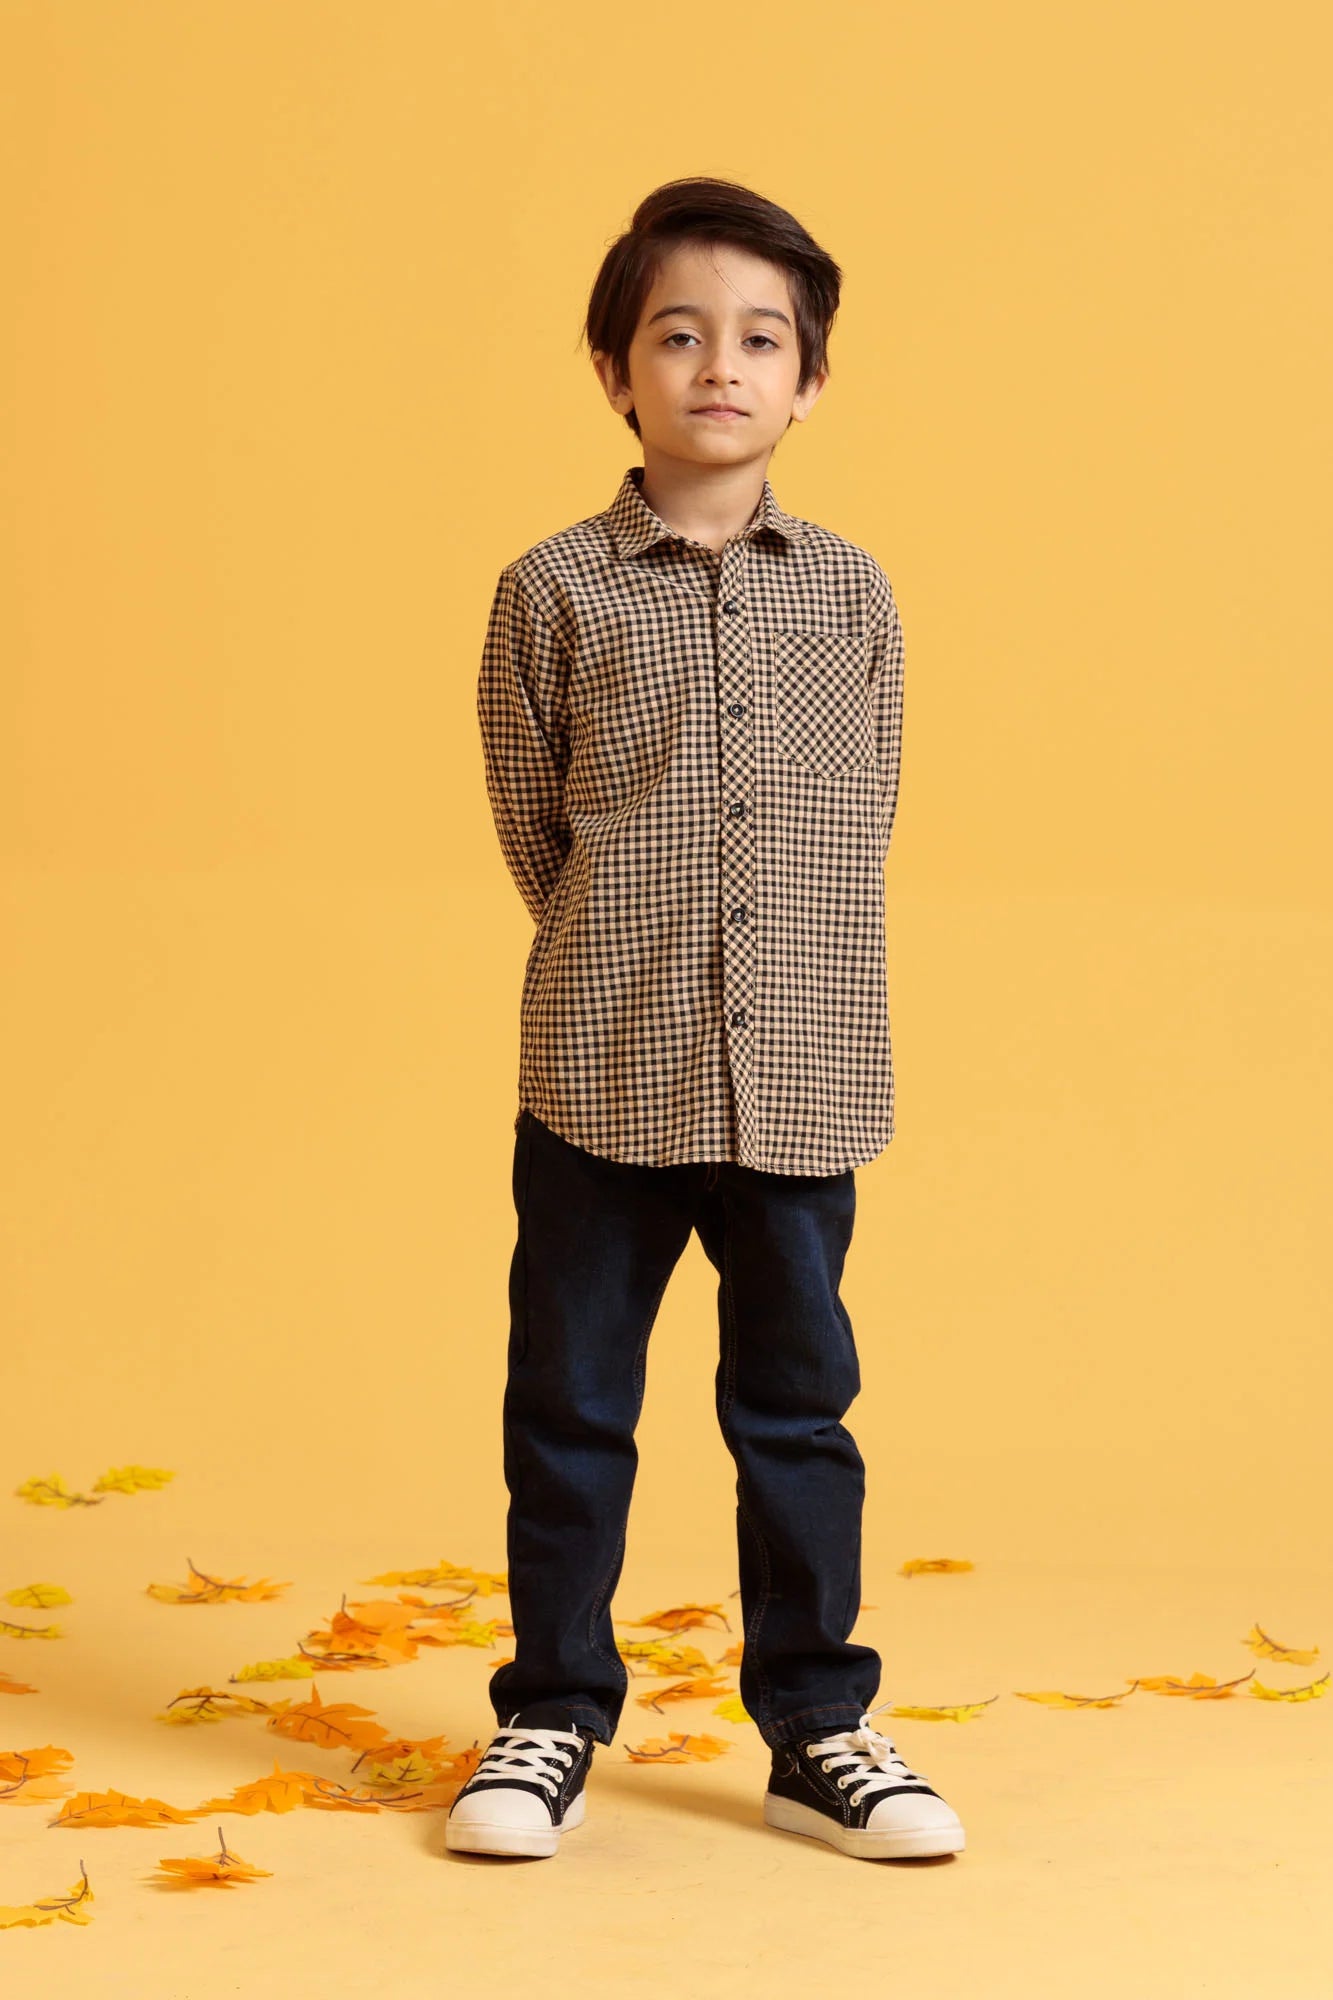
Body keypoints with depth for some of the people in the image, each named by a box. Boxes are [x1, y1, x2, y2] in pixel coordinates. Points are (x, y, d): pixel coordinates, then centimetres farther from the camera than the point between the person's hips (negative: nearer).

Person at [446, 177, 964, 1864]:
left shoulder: (849, 594, 6)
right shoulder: (554, 592, -1)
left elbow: (863, 820, 10)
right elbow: (530, 824, 4)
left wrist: (788, 985, 5)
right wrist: (636, 969, 5)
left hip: (799, 1077, 2)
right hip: (602, 1081, -1)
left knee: (799, 1406, 9)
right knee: (570, 1406, 7)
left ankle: (819, 1732, 20)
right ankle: (551, 1720, 21)